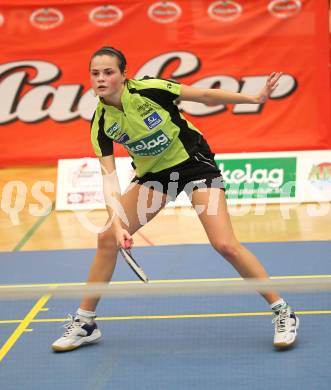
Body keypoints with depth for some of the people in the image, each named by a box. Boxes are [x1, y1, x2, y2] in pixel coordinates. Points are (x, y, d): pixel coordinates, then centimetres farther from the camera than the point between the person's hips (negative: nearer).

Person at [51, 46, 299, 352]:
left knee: (225, 244, -17)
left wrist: (256, 98, -16)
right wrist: (117, 222, -31)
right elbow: (109, 175, -17)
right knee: (107, 238, -5)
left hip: (194, 161, -4)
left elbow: (206, 96, -14)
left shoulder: (149, 89, -25)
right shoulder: (101, 123, -15)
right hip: (153, 174, 4)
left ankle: (283, 313, -4)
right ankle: (85, 323, 10)